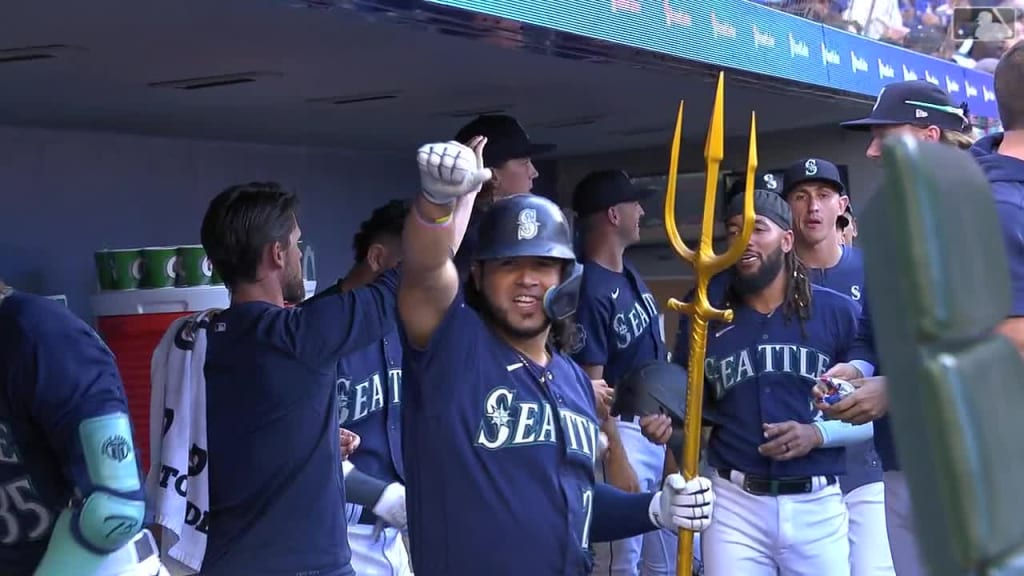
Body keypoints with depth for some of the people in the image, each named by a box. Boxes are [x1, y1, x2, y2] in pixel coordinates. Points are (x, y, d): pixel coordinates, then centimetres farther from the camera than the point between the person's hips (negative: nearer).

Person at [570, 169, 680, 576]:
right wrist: (615, 458, -22)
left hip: (655, 427, 10)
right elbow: (592, 385, -21)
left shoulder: (631, 274, 9)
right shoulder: (591, 291, -20)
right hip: (623, 430, -10)